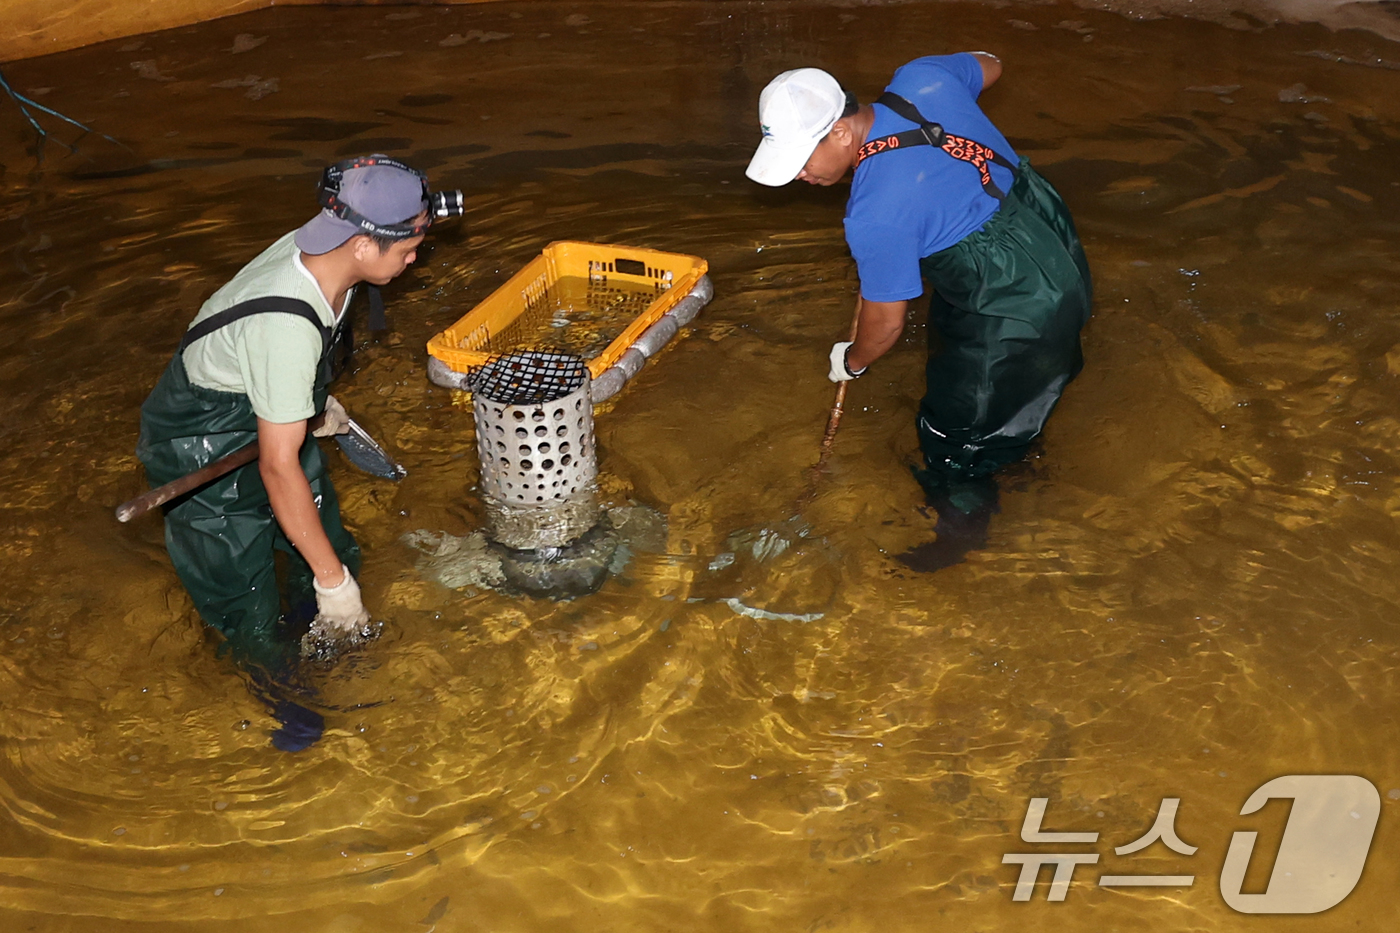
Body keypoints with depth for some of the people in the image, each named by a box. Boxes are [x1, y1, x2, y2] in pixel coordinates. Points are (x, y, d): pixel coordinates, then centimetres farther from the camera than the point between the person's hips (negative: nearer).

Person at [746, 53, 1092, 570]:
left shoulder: (875, 213, -33)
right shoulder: (919, 78, -13)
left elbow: (885, 323, -18)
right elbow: (988, 66, 11)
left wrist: (850, 361, 4)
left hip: (1019, 314, -10)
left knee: (956, 430, 10)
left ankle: (962, 532, 36)